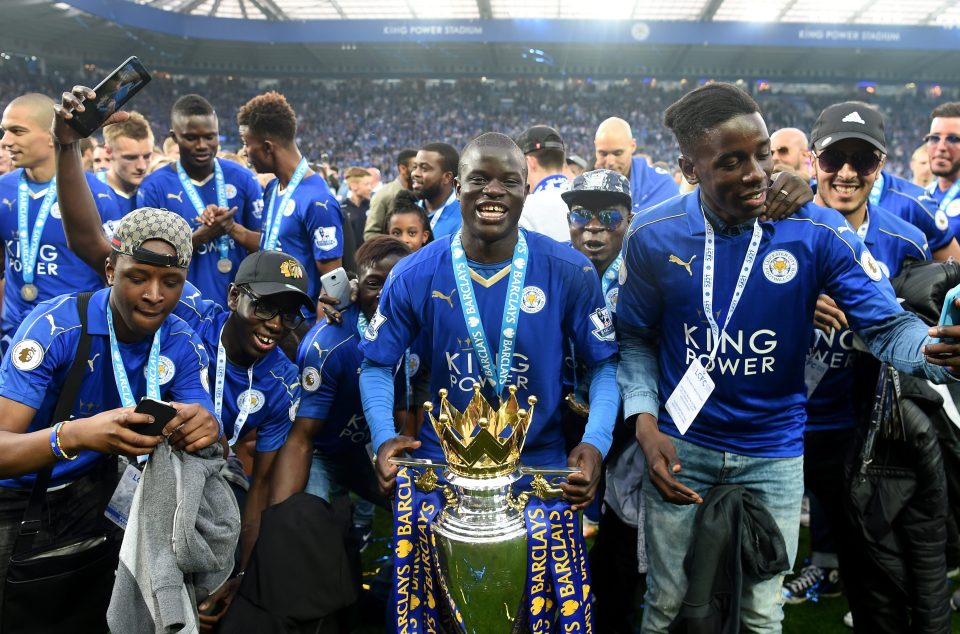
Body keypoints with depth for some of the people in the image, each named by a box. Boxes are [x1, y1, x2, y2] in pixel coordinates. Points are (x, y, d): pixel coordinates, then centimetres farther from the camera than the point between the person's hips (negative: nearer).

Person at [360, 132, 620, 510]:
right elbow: (377, 365, -1)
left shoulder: (570, 272, -10)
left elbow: (604, 363, -4)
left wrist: (595, 442, -19)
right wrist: (384, 438, -17)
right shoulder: (414, 276, -9)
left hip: (541, 463, 0)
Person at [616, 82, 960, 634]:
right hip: (680, 447, 0)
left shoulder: (819, 233, -13)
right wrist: (645, 424, -12)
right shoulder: (653, 237, -10)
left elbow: (888, 325, -13)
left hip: (775, 453, 0)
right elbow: (636, 338, 0)